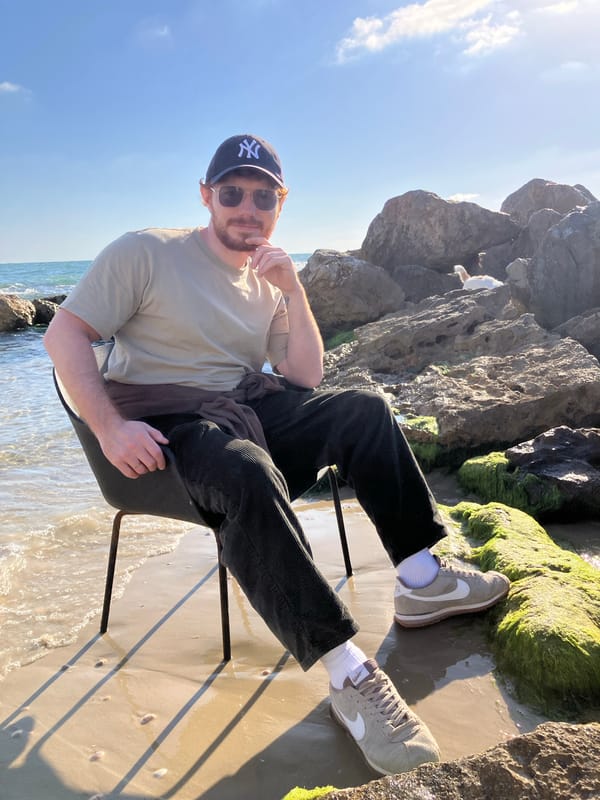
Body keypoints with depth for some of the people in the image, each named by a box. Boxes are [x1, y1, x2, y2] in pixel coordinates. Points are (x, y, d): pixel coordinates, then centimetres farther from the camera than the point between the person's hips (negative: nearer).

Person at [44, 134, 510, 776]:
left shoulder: (268, 283, 13)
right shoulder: (146, 252, -3)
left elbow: (305, 380, 6)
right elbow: (65, 334, -9)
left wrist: (293, 292, -6)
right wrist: (110, 428, -22)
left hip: (248, 408, 6)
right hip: (167, 422, -6)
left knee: (362, 410, -10)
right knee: (248, 475, -37)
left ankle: (420, 580, -4)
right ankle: (348, 675, -31)